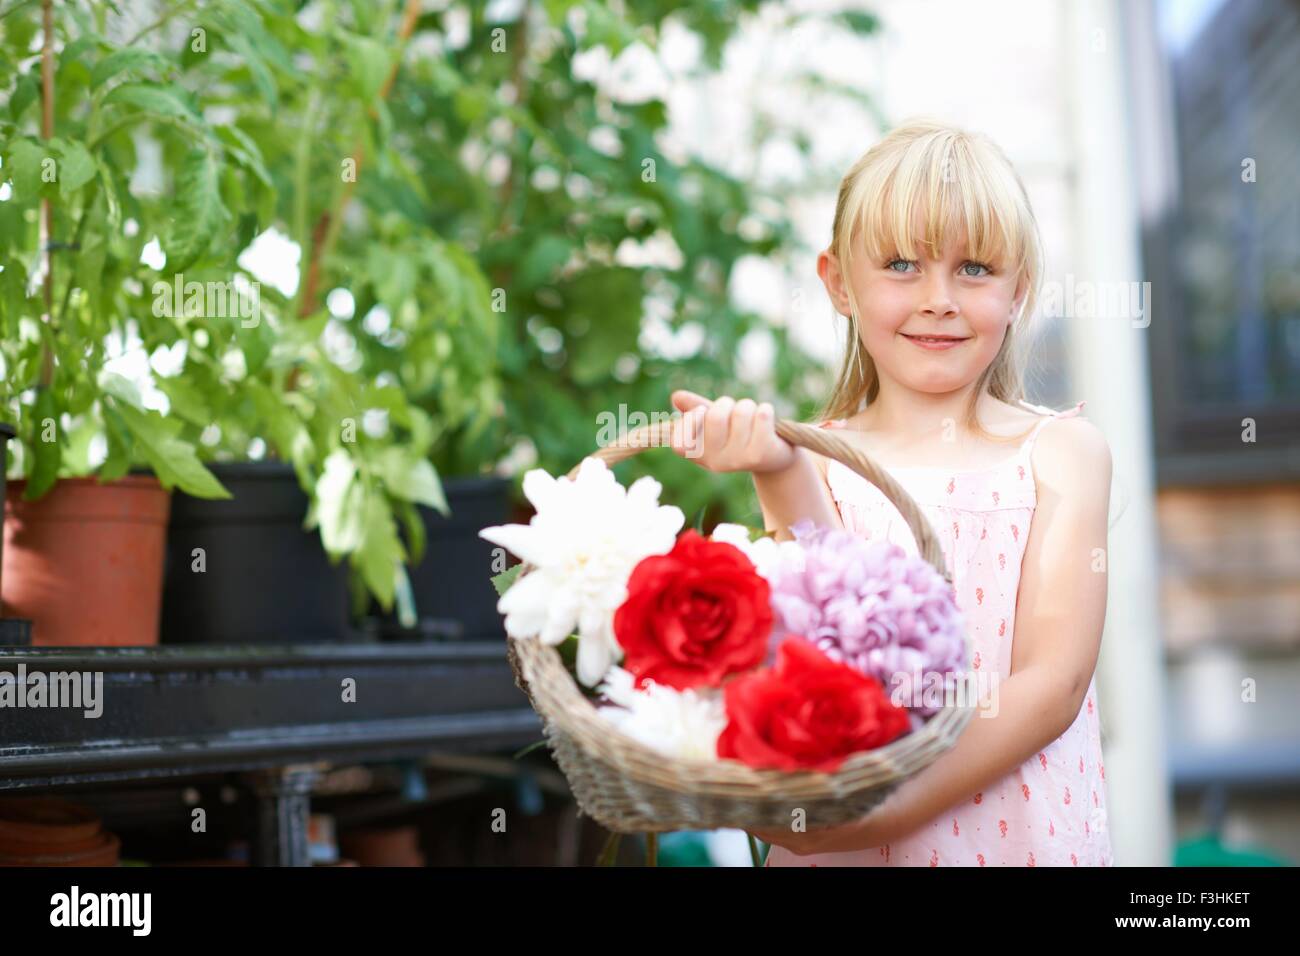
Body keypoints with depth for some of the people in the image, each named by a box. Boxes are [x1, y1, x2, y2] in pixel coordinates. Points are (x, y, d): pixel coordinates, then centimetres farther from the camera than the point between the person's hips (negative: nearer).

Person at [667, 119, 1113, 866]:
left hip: (1019, 826, 0)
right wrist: (781, 477, -29)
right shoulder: (814, 460, -3)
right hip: (839, 836, 0)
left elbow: (1053, 682, -12)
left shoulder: (1062, 449, -5)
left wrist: (893, 808, -23)